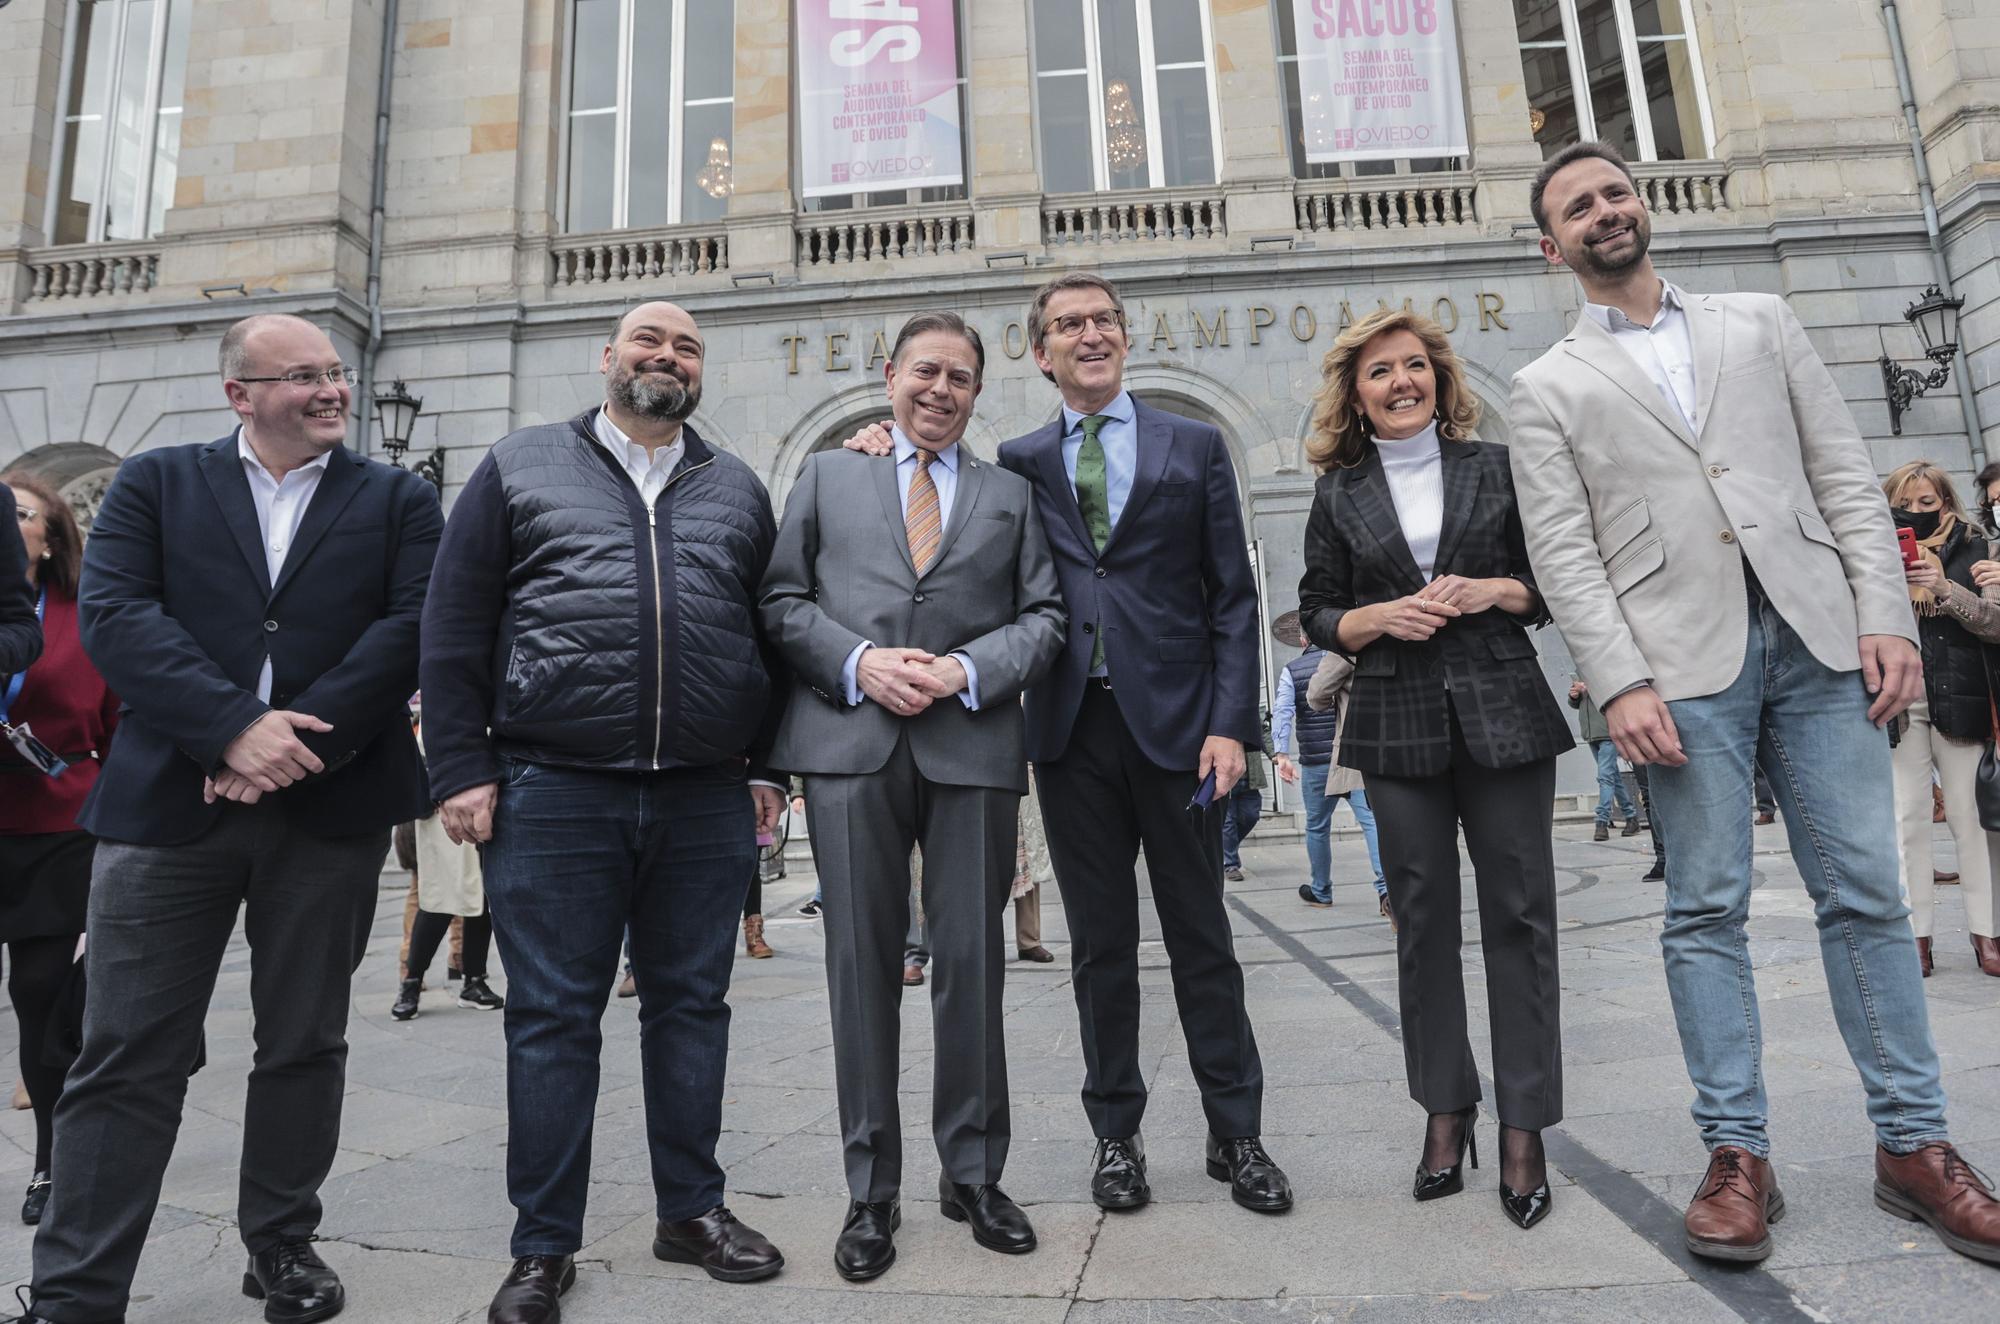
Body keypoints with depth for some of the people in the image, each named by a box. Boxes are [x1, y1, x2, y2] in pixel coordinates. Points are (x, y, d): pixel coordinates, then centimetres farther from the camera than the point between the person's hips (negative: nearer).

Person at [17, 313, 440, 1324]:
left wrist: (301, 742, -14)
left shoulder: (397, 499, 9)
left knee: (303, 1044, 11)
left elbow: (411, 626, -4)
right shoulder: (154, 483, 9)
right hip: (167, 803, 0)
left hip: (332, 807, 1)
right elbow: (113, 614, -4)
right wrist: (235, 727, -17)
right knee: (126, 1057, 4)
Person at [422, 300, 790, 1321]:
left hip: (707, 798, 2)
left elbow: (771, 633, 13)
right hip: (553, 792, -2)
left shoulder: (737, 489, 15)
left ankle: (691, 1209, 27)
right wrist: (461, 768, -4)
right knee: (552, 1016, 5)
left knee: (692, 1005, 11)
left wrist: (768, 766, 6)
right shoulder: (521, 467, 8)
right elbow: (454, 624, 3)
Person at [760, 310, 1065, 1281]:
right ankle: (871, 1191, 18)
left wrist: (966, 670, -9)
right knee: (862, 967, 4)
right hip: (852, 743, 0)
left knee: (971, 965, 5)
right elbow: (782, 598, 8)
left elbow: (1044, 616, 8)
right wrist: (860, 660, -9)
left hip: (974, 746, 1)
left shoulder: (1011, 493, 17)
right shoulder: (827, 476, 17)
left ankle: (973, 1176, 23)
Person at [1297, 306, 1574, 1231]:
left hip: (1504, 713, 0)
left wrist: (1497, 591, -9)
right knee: (1423, 918, 5)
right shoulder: (1339, 494, 8)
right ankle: (1446, 1110, 19)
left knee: (1519, 913, 0)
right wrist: (1378, 617, -10)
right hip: (1399, 726, 0)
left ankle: (1524, 1128, 11)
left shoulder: (1496, 468, 8)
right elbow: (1316, 612, 8)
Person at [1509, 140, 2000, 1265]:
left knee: (1866, 894, 4)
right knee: (1708, 911, 0)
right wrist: (1622, 683, -12)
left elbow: (1845, 474, 11)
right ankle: (1739, 1154, 10)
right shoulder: (1550, 387, 9)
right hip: (1685, 662, -2)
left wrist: (1888, 614, -1)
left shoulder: (1761, 323, 18)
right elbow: (1564, 550, -1)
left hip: (1819, 636, 3)